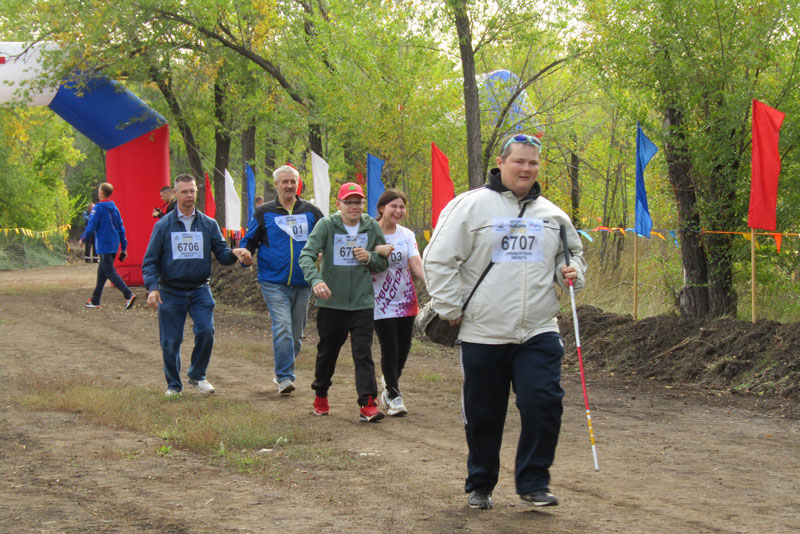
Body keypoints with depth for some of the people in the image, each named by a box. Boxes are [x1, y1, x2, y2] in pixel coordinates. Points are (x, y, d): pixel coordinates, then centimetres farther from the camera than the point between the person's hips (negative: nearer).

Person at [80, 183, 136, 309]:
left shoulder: (98, 208, -12)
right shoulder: (115, 209, 10)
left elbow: (92, 226, -12)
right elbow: (121, 228, 12)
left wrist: (83, 238, 6)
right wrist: (124, 247, 16)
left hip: (103, 245, -8)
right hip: (114, 245, 8)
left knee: (110, 273, -8)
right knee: (102, 271, 16)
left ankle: (129, 294, -24)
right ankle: (95, 300, 22)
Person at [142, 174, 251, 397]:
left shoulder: (208, 224, 7)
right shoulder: (163, 225, 2)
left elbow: (222, 254, 5)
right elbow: (150, 261, 1)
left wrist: (234, 254, -19)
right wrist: (152, 287, -14)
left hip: (200, 290, 1)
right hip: (171, 292, -1)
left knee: (206, 332, -14)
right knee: (171, 341, 1)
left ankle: (197, 375, 8)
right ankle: (173, 385, 18)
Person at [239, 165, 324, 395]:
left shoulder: (311, 212, 8)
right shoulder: (264, 213, 5)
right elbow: (249, 241, 10)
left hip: (302, 283, 3)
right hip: (274, 283, -3)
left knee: (296, 334, 9)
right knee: (282, 327, -18)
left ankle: (282, 374, 27)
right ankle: (284, 377, -17)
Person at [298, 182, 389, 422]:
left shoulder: (372, 227, 2)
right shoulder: (326, 225, -6)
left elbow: (384, 262, 11)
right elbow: (306, 255, -16)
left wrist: (369, 258, -12)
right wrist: (315, 280, -34)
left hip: (362, 303, 1)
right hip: (331, 302, 0)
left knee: (363, 353, -8)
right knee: (327, 352, 15)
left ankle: (368, 404, -11)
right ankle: (321, 396, 36)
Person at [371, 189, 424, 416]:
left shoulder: (407, 235, 5)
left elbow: (416, 263, -7)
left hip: (405, 300, 4)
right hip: (381, 302, -4)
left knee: (404, 347, 8)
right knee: (390, 347, -6)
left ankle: (389, 386, 32)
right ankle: (394, 396, 7)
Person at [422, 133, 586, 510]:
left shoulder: (552, 214, 12)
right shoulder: (470, 206, -2)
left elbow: (571, 252, 28)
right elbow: (438, 260, -2)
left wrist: (571, 271, 5)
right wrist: (451, 308, -5)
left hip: (539, 333, 3)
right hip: (483, 334, -2)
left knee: (544, 405, -11)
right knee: (483, 416, 7)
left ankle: (533, 483, 3)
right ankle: (480, 485, 25)